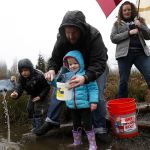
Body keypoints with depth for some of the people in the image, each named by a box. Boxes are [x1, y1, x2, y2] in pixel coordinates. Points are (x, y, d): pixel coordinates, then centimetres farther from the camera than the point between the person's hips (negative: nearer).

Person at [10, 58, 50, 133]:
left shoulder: (39, 75, -33)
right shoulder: (21, 77, -17)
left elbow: (47, 87, -23)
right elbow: (19, 87, -26)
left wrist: (40, 96, -29)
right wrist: (16, 94, -50)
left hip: (42, 95, -7)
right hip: (33, 95, 7)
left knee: (39, 110, -15)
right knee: (30, 109, 10)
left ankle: (39, 128, -5)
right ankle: (35, 127, 23)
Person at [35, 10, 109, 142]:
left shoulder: (94, 36, -40)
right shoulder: (62, 37, -27)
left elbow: (99, 63, -44)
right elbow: (55, 58, -18)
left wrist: (85, 78, -63)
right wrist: (52, 69, -42)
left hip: (92, 66, -3)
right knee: (58, 88, -1)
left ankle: (100, 129, 1)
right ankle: (52, 121, 14)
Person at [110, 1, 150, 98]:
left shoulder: (140, 21, 18)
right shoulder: (117, 24, 13)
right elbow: (113, 38, 0)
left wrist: (141, 26, -6)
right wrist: (129, 33, -8)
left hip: (141, 52, 2)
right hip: (125, 53, -1)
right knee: (123, 80, 1)